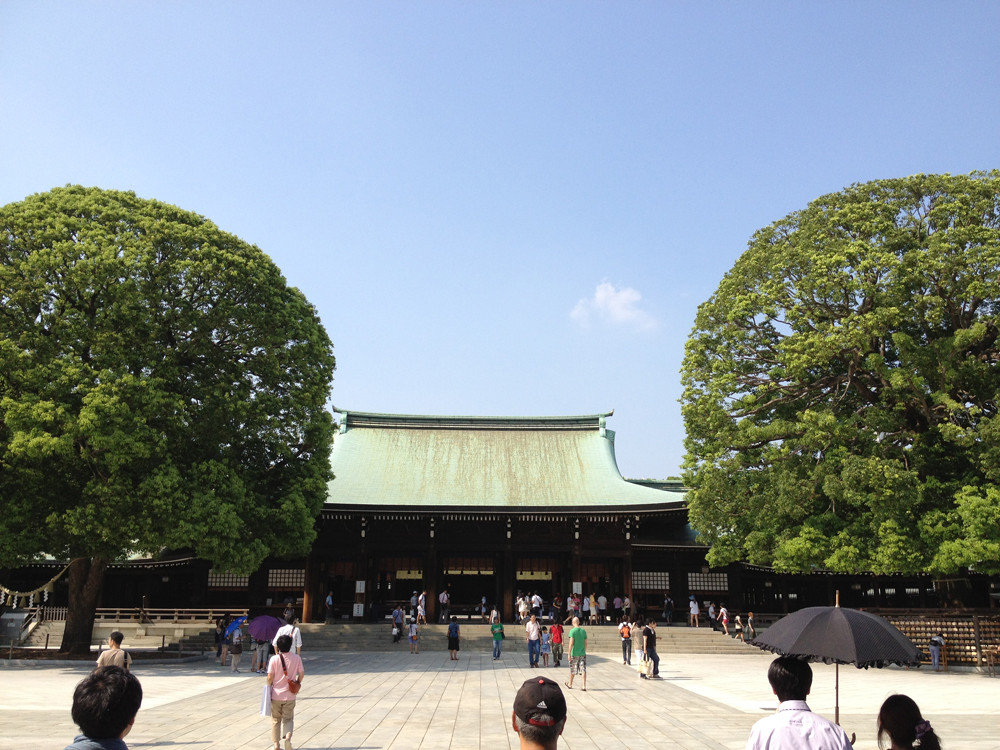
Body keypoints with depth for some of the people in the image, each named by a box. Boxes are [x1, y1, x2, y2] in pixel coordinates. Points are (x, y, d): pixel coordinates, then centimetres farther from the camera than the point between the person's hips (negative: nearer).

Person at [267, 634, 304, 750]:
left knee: (276, 720, 16)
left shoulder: (274, 659, -12)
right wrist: (297, 684, 16)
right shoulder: (297, 658, -7)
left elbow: (270, 677, -13)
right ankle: (288, 736, -13)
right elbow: (301, 674, -2)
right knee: (288, 719, 13)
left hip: (276, 694, 0)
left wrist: (269, 685, 8)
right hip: (290, 695, 1)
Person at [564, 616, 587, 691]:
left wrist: (569, 654, -12)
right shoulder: (583, 631, 3)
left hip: (574, 654, -3)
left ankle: (570, 684, 28)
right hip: (582, 653, 3)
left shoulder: (572, 631, -11)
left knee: (572, 670, 12)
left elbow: (571, 643, -16)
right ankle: (584, 686, -8)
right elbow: (585, 643, 9)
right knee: (583, 670, 0)